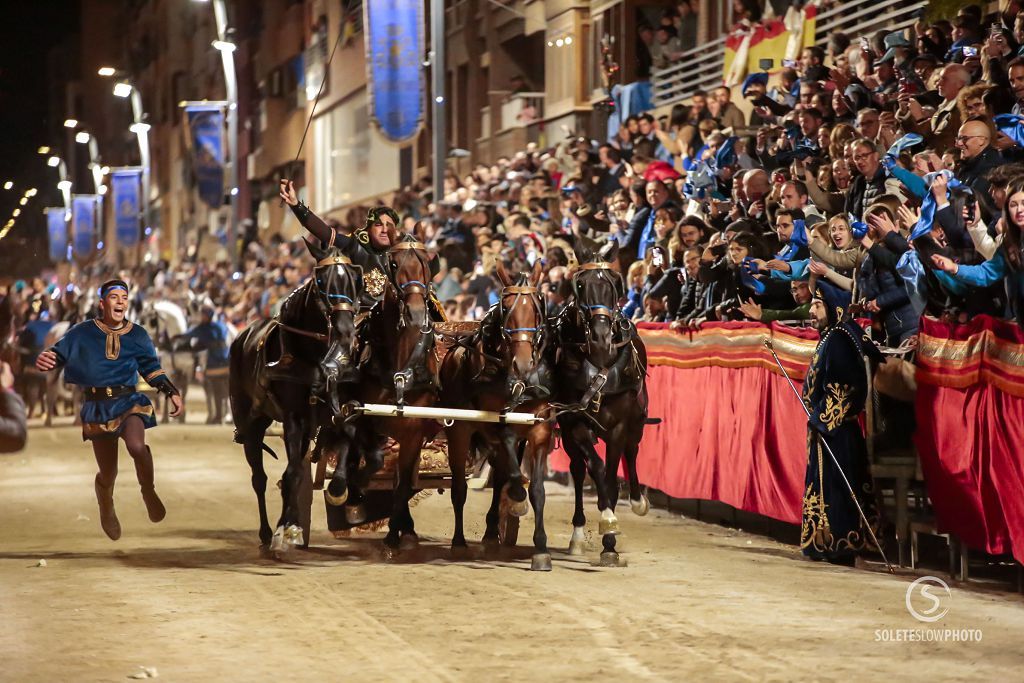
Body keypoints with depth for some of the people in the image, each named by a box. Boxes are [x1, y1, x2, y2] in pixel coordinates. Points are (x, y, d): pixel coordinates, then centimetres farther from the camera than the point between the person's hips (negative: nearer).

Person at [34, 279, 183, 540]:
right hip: (98, 407, 0)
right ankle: (107, 509, 39)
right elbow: (59, 353, 0)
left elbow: (152, 369, 14)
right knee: (108, 473, 5)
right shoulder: (83, 332, 2)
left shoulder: (137, 335, 7)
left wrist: (172, 392, 4)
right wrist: (46, 359, -23)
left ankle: (148, 492, -5)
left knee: (136, 445, -33)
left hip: (129, 401, 0)